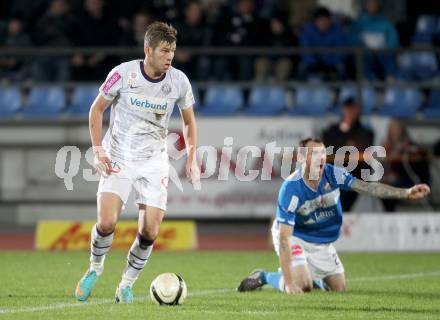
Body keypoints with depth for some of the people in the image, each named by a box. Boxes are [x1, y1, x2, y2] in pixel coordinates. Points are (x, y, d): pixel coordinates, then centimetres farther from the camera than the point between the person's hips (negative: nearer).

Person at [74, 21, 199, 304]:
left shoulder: (179, 81, -6)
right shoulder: (123, 73, -12)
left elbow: (189, 120, 11)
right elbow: (97, 109, 1)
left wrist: (192, 159, 1)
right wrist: (98, 150, -9)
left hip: (155, 161, 2)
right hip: (118, 159, -2)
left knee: (150, 232, -9)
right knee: (107, 222, -17)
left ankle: (127, 285, 12)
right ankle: (95, 269, 12)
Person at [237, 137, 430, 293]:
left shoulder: (333, 175, -20)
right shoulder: (291, 189, -33)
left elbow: (367, 187, -26)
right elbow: (284, 238, -34)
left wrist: (407, 193, -40)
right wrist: (288, 282, -39)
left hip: (322, 243, 6)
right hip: (294, 237, -6)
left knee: (339, 289, 7)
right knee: (303, 287, -24)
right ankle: (264, 277, 3)